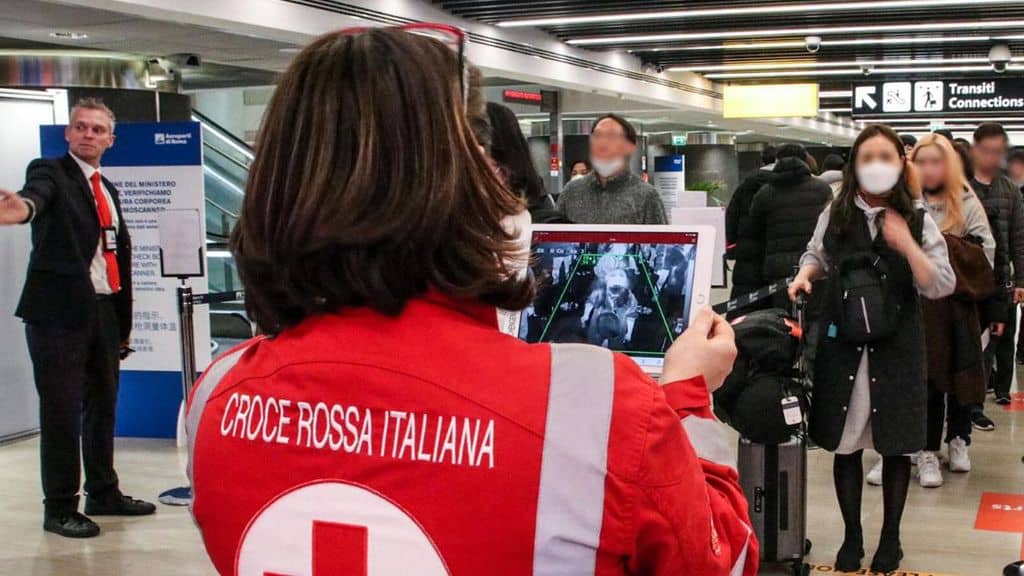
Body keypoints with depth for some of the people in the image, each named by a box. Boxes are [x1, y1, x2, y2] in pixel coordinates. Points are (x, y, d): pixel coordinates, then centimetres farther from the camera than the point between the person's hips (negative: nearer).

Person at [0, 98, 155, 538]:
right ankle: (59, 507, 8)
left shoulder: (108, 190, 17)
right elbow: (36, 196, -28)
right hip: (59, 311, -7)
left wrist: (124, 324, 17)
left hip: (103, 312, 7)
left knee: (102, 406, 14)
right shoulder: (51, 173, -4)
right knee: (62, 411, -2)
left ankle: (103, 494, 27)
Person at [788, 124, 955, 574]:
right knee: (846, 444, 8)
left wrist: (907, 245, -19)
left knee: (895, 446, 8)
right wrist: (805, 274, -1)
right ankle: (852, 535, 25)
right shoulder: (835, 214, 1)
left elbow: (941, 287, -8)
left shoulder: (918, 220, -3)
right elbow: (816, 255, 20)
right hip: (842, 344, 1)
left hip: (896, 347, -1)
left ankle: (890, 536, 26)